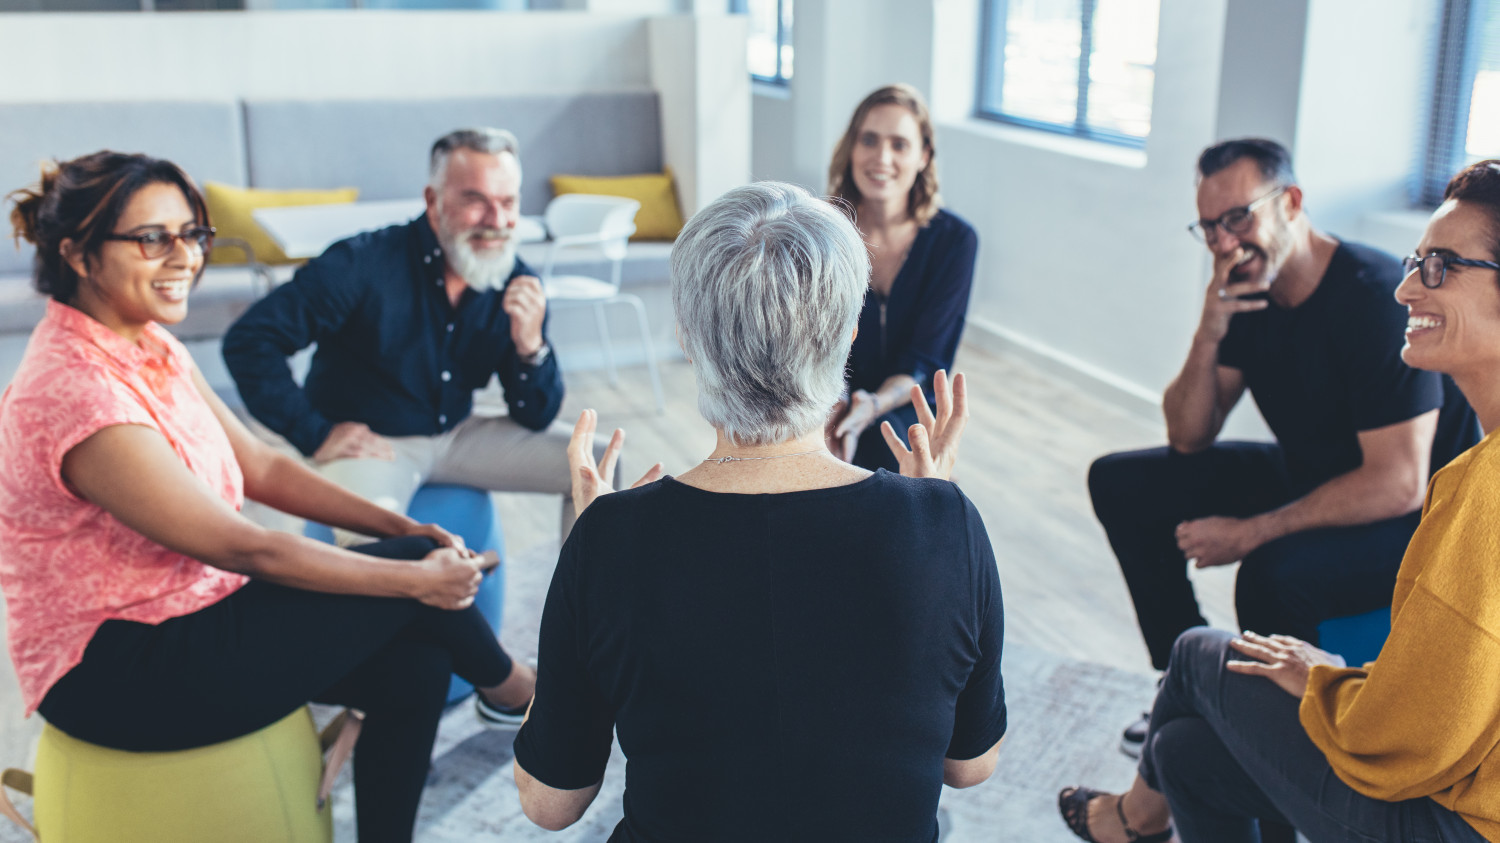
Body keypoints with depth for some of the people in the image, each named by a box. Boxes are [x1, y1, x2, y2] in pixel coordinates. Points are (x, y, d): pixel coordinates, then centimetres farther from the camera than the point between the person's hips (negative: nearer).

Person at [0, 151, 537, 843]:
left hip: (186, 617, 9)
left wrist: (397, 526, -3)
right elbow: (245, 549, -25)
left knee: (413, 665, -6)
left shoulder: (150, 346, 3)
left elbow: (259, 467, 8)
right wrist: (416, 575, -18)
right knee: (408, 584, -12)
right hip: (112, 675, -9)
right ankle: (505, 686, 18)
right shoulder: (74, 392, -26)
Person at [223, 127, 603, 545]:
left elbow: (536, 419, -2)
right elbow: (248, 340, -19)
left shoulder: (518, 286, -5)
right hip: (369, 443, -5)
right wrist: (315, 434, -19)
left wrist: (531, 347, -22)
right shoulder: (364, 264, -20)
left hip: (457, 434, 6)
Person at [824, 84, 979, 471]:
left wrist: (874, 406, -30)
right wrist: (833, 406, -33)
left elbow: (924, 360, -9)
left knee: (881, 436, -32)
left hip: (910, 413, 0)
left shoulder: (955, 240, -7)